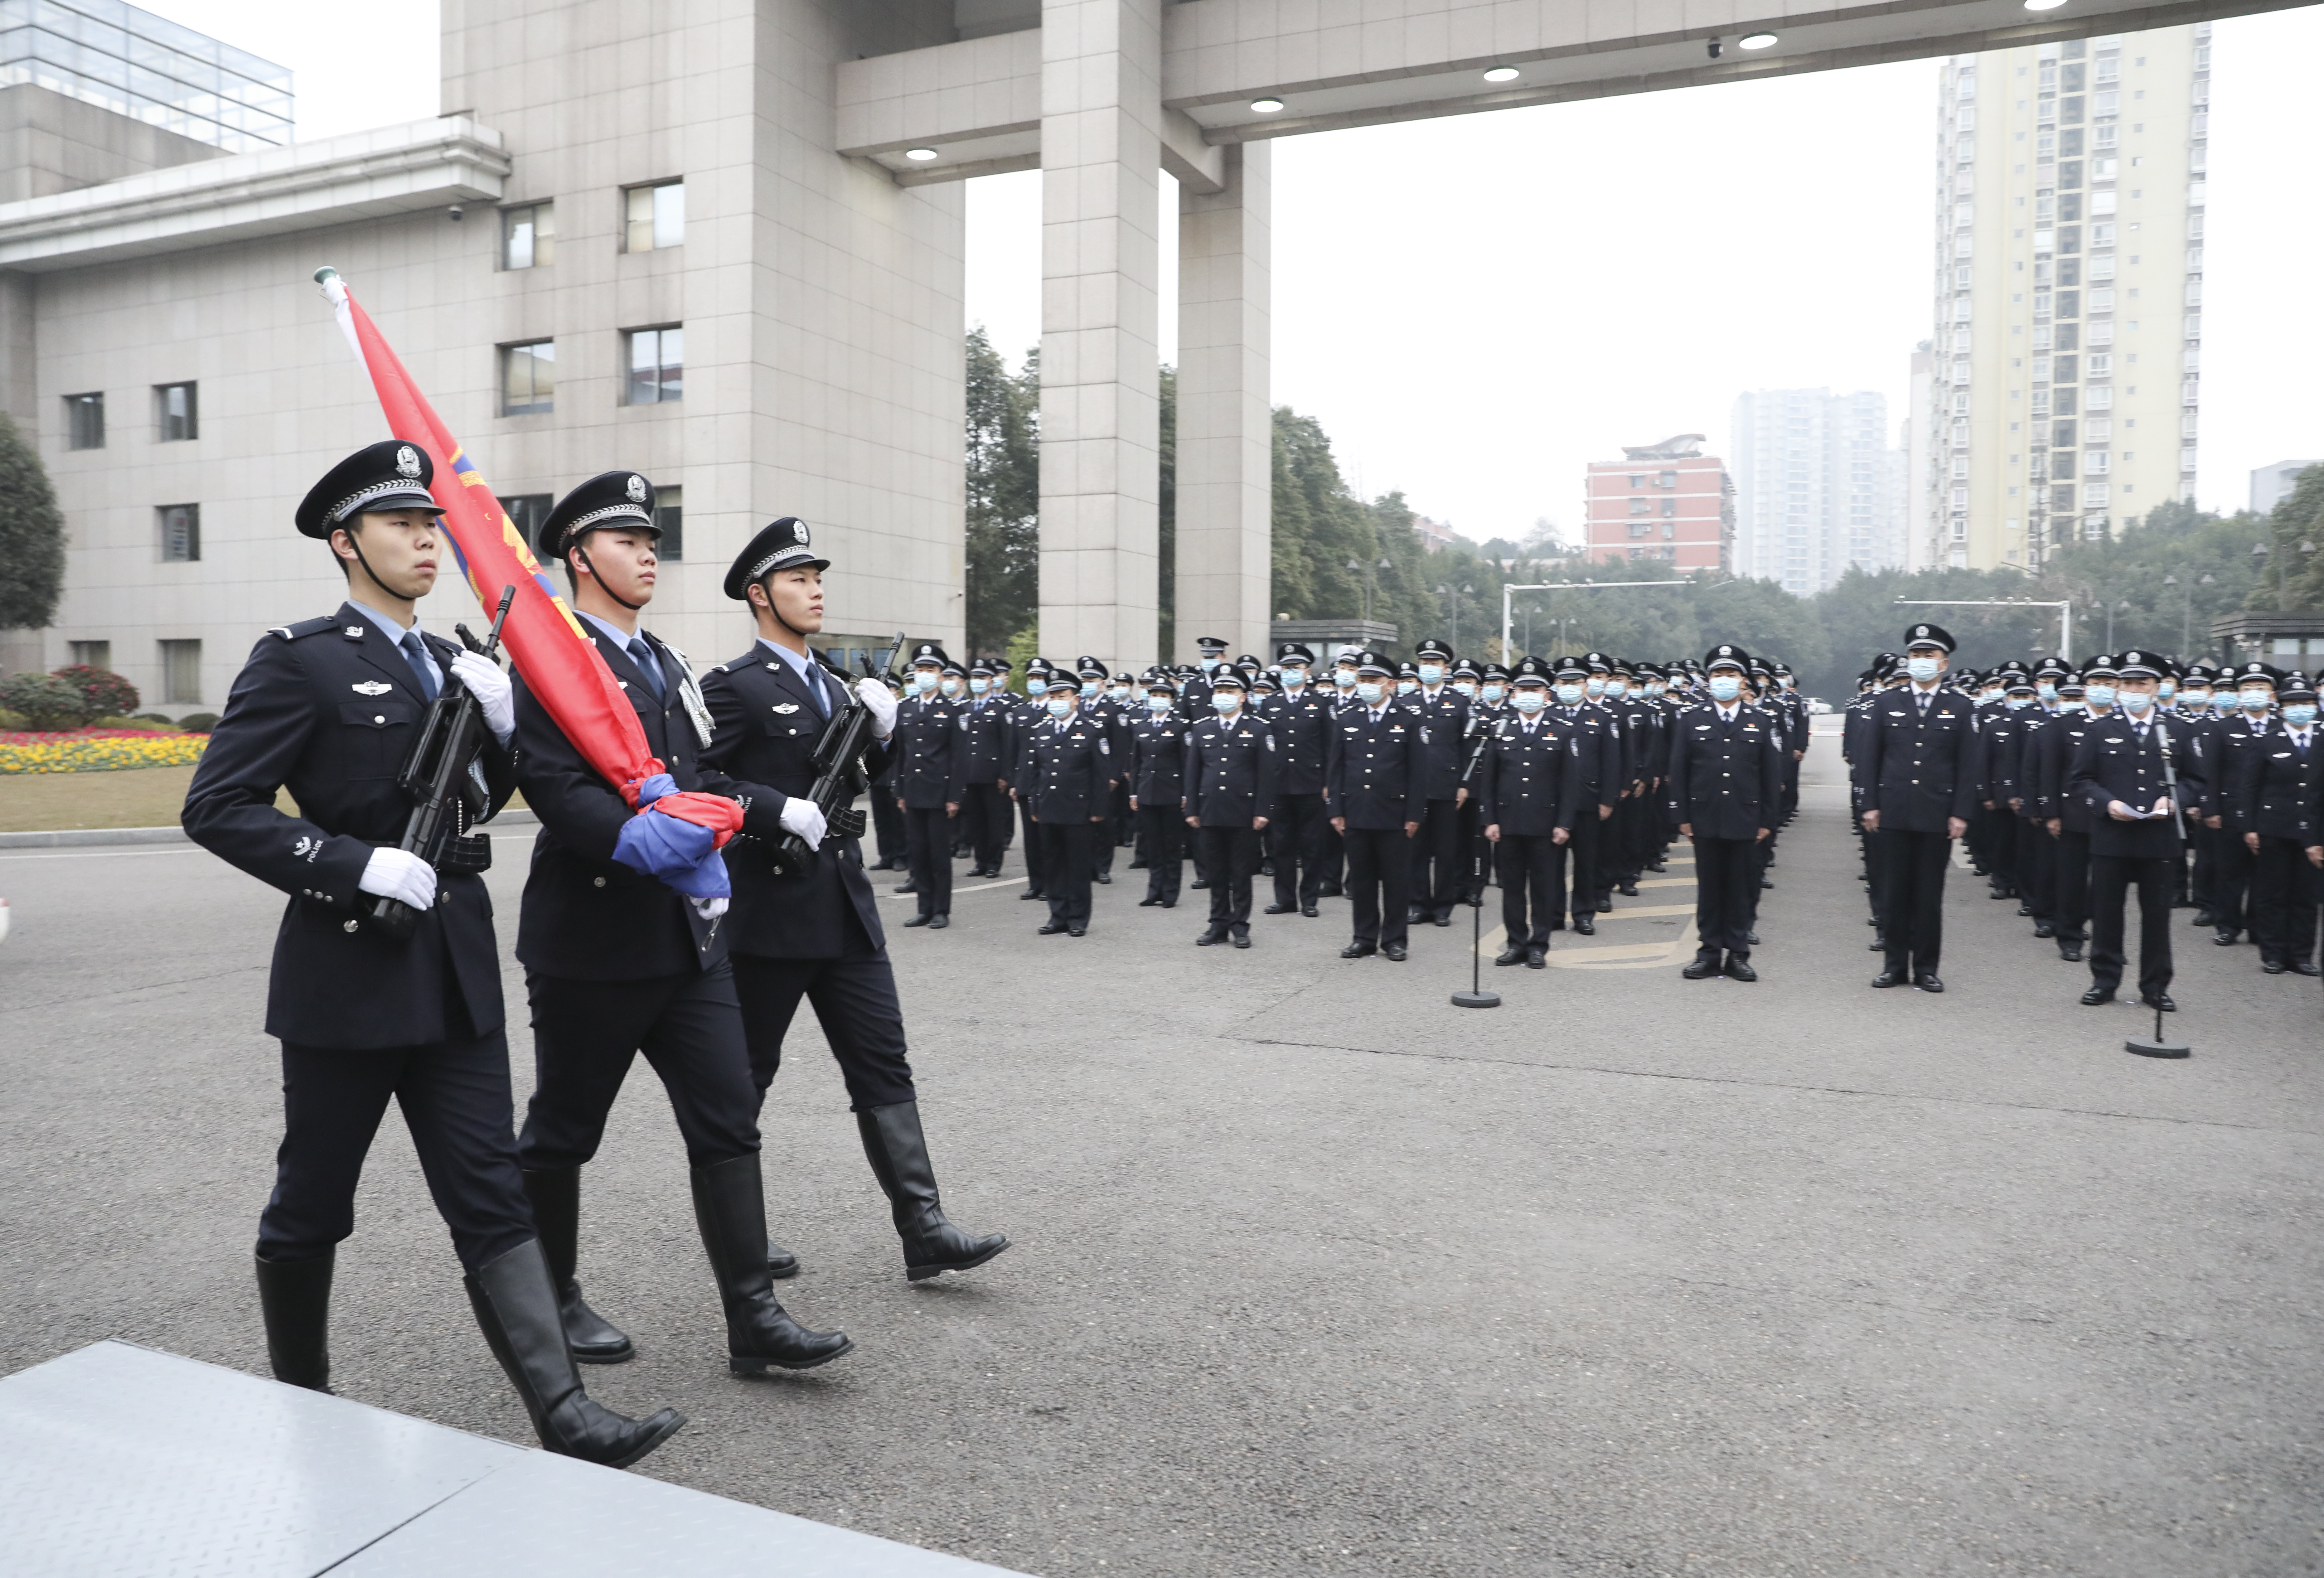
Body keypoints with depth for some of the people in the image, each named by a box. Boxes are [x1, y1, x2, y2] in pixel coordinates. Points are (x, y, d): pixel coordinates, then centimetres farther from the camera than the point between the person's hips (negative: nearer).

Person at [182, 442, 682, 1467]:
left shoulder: (450, 664, 13)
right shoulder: (299, 660, -7)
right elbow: (217, 808, -13)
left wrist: (500, 722, -1)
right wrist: (358, 865, -22)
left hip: (455, 973, 6)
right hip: (346, 970, -5)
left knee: (492, 1197, 2)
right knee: (311, 1203, 12)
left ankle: (564, 1419, 0)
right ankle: (300, 1402, 34)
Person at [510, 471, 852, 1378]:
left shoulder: (666, 663, 17)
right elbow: (553, 785, -22)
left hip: (686, 935, 7)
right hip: (591, 939, -7)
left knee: (728, 1119, 3)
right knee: (563, 1131, 11)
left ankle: (753, 1319, 8)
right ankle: (552, 1300, 31)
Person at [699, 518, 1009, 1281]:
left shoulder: (832, 683, 15)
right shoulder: (732, 685, -8)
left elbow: (863, 780, 18)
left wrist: (882, 730, 0)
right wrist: (780, 810, -25)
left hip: (846, 910, 7)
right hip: (769, 913, -7)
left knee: (884, 1065, 3)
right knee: (745, 1074, 8)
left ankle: (924, 1232, 6)